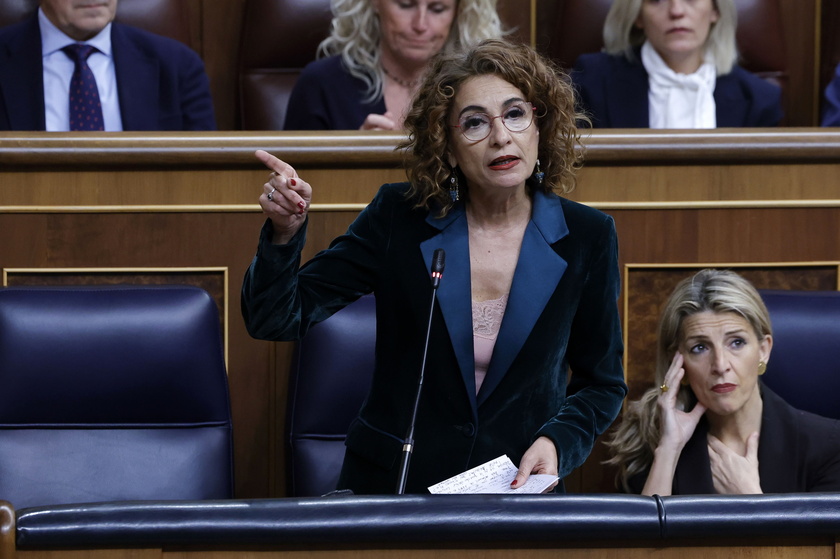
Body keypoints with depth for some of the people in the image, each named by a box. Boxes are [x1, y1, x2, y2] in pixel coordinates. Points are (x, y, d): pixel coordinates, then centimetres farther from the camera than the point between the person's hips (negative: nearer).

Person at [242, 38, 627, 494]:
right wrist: (285, 232, -21)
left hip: (517, 493, 0)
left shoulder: (587, 237, 1)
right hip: (389, 487, 0)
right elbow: (275, 320, -3)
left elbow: (602, 383, 11)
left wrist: (556, 443, -8)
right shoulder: (399, 218, -2)